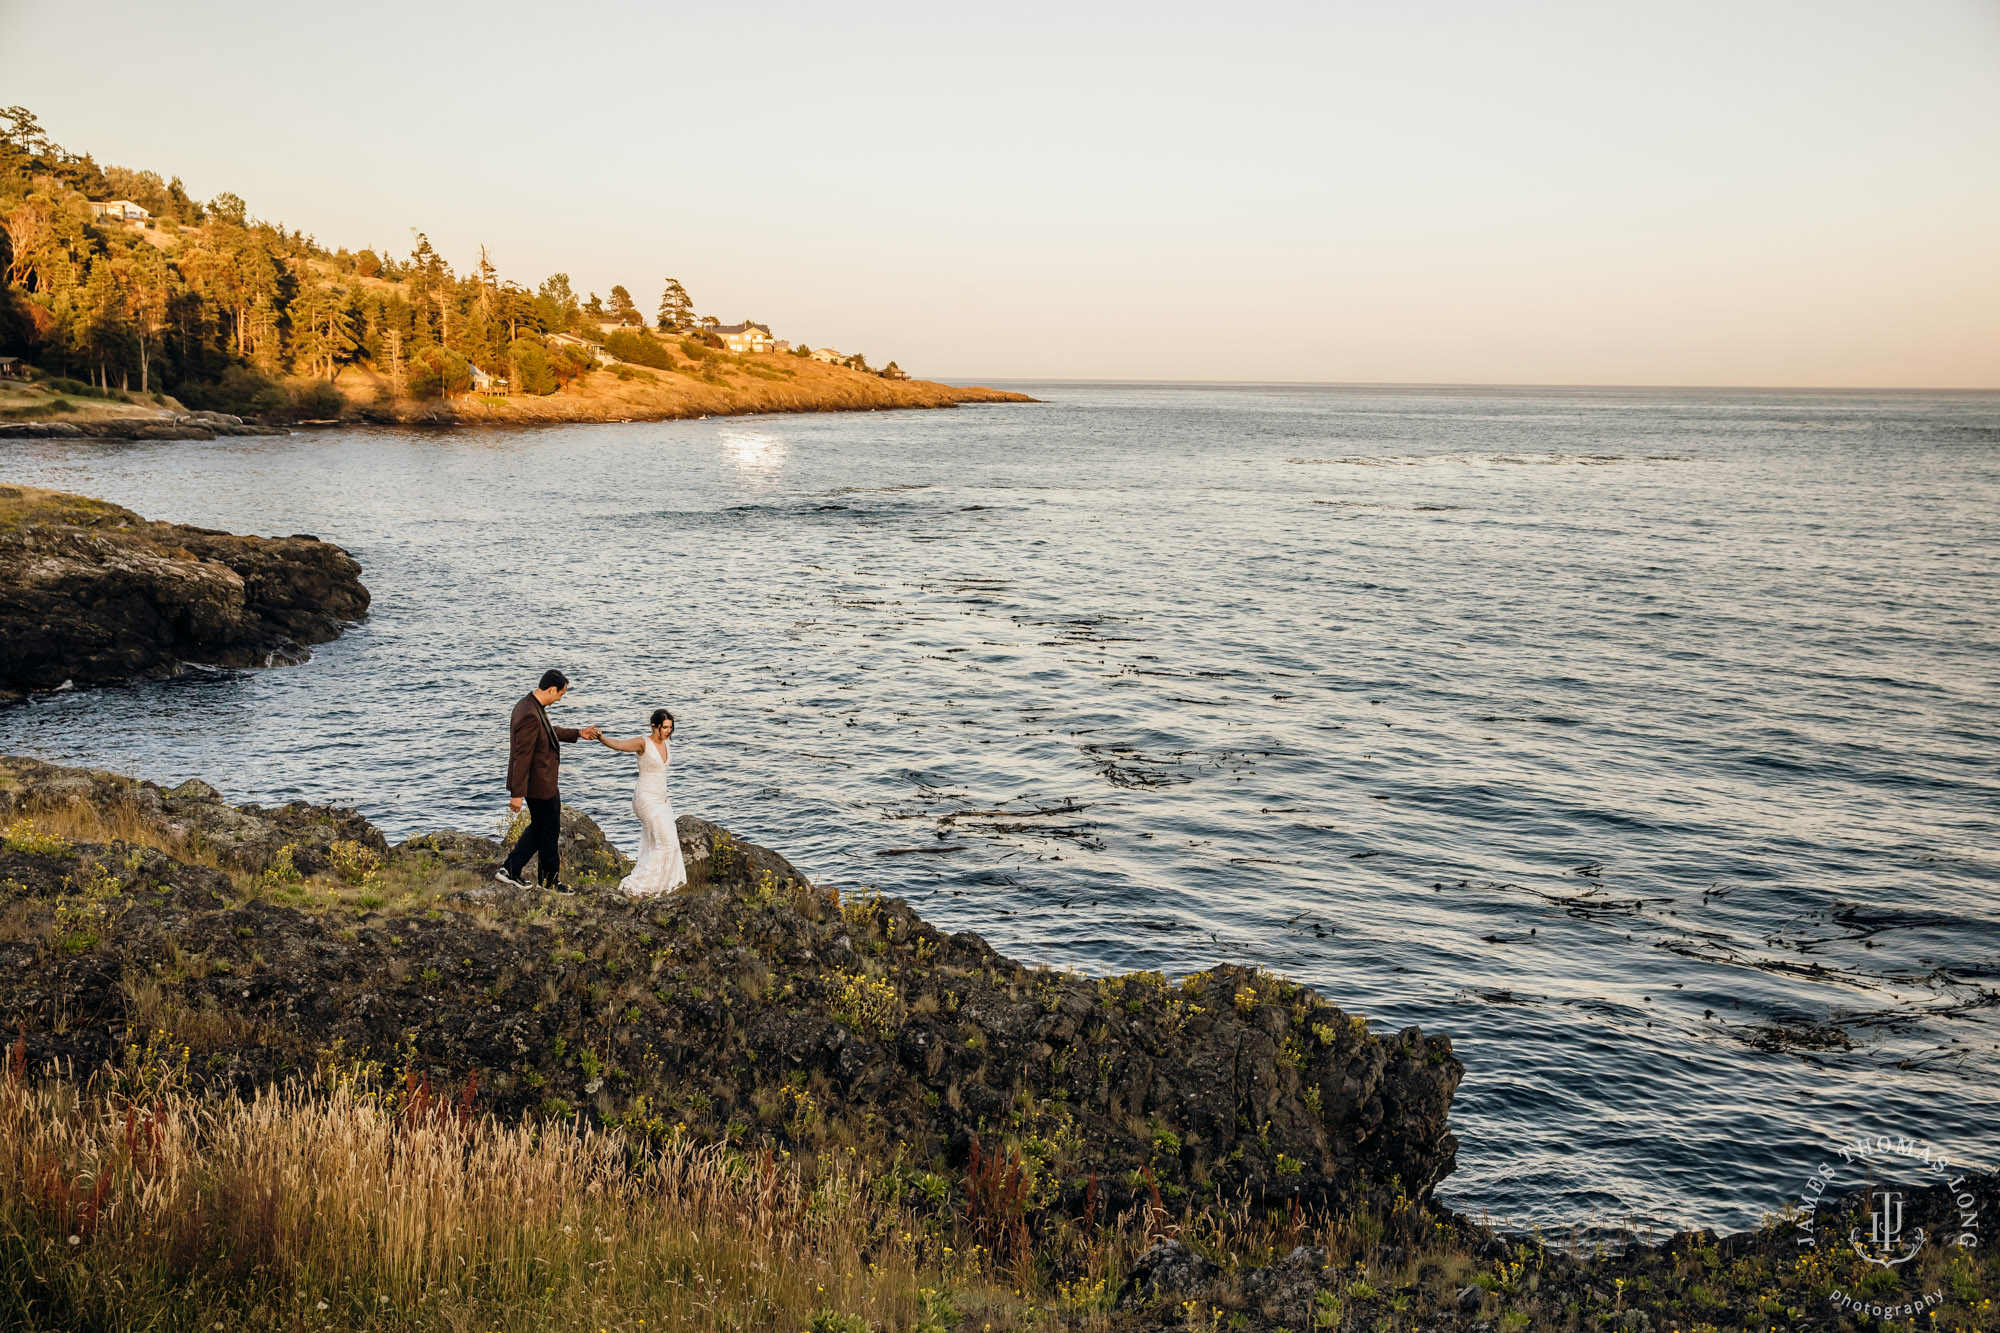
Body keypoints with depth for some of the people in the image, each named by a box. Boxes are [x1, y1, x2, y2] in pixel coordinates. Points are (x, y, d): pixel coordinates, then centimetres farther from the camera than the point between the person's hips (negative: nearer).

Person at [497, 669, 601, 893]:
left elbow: (550, 732, 21)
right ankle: (550, 879, 25)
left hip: (540, 782, 10)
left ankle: (510, 870, 23)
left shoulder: (531, 704, 3)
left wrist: (579, 734, 22)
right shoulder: (530, 715, -28)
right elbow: (522, 757, -27)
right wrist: (517, 793, -24)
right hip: (540, 784, -10)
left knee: (539, 827, 21)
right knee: (550, 830, 8)